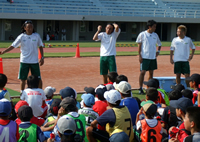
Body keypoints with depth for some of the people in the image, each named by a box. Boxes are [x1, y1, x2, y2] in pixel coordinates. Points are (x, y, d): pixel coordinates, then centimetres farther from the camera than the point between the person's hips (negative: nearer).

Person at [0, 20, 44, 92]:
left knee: (38, 79, 5)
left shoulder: (36, 36, -1)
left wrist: (42, 58, 1)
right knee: (23, 79, 2)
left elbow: (40, 46, 8)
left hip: (34, 61, 1)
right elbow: (13, 46, -6)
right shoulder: (21, 37, -4)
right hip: (24, 61, -1)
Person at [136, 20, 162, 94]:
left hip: (153, 57, 5)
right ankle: (140, 89, -3)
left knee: (151, 73, 9)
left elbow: (159, 44, 23)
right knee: (142, 72, -8)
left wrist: (158, 51, 7)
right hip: (144, 57, -5)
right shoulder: (142, 34, -4)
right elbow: (139, 45, -2)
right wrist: (139, 56, -8)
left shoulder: (155, 35, 9)